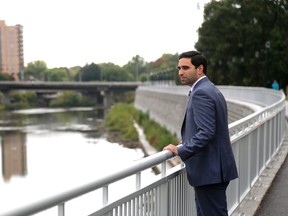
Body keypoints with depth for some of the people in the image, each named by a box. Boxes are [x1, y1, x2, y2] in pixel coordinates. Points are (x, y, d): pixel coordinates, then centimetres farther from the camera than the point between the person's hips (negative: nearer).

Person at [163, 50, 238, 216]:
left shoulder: (201, 93, -17)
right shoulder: (211, 90, 15)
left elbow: (206, 132, -25)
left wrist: (180, 150, -18)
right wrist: (187, 142, 18)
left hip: (210, 171, -10)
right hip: (214, 168, 10)